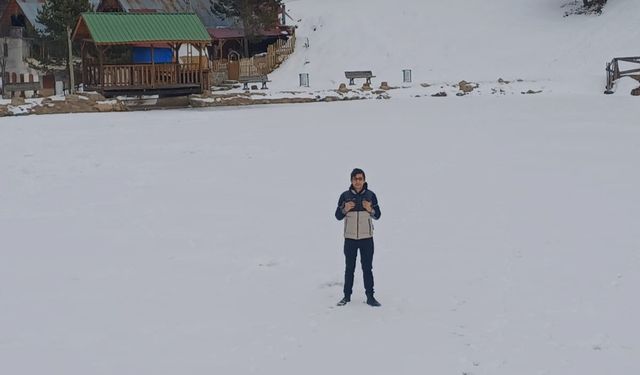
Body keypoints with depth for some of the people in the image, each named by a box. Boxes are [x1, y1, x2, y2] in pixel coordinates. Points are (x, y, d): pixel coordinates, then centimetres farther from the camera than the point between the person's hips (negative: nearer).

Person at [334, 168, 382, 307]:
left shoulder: (370, 195, 1)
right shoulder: (345, 196, 0)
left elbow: (378, 215, 5)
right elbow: (338, 216, 4)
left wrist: (371, 210, -15)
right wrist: (345, 209, -16)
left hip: (367, 238, 0)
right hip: (350, 238, 0)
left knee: (367, 268, 3)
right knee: (349, 268, 8)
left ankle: (370, 297, 7)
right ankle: (347, 296, 15)